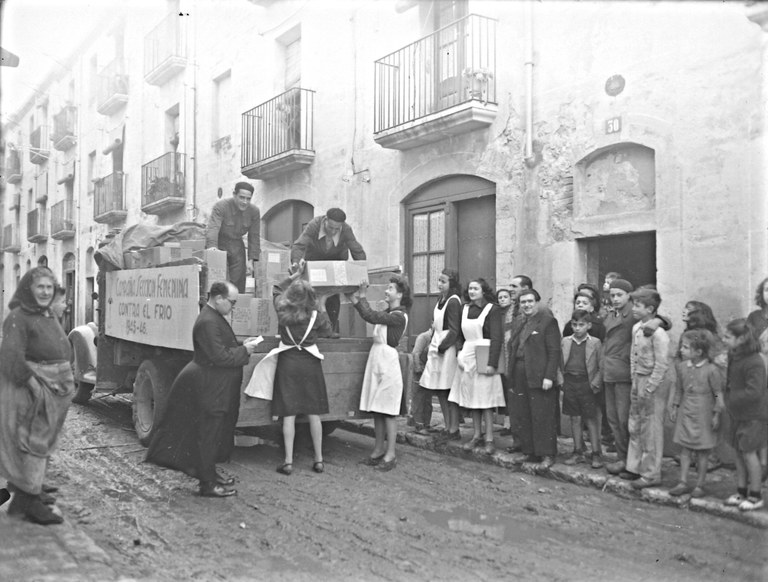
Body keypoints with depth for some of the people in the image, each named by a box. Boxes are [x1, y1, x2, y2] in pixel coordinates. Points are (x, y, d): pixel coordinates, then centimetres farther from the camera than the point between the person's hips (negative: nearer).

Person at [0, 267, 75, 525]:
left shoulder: (50, 316, 14)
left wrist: (67, 382, 12)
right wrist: (34, 384, -24)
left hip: (55, 388, 9)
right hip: (31, 390, -9)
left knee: (44, 440, 18)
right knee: (31, 442, -5)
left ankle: (31, 486, 33)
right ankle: (27, 500, 1)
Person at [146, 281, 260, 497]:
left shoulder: (215, 318, 10)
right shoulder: (207, 322, -23)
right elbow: (220, 356, -26)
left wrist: (242, 345, 5)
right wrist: (244, 351, -15)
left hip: (220, 390, 11)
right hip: (210, 390, -11)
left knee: (216, 433, 21)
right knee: (207, 435, 0)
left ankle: (209, 472, 35)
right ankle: (207, 484, 10)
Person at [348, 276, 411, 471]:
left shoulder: (399, 316, -13)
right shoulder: (387, 313, 15)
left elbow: (370, 316, -19)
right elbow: (370, 316, 9)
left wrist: (357, 298, -13)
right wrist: (360, 297, 4)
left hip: (387, 361, -9)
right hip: (376, 360, 9)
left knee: (388, 411, -3)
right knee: (376, 410, 11)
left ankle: (390, 455, 4)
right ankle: (378, 450, 20)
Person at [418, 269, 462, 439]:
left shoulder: (453, 301, -12)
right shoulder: (441, 299, 11)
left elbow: (454, 330, -15)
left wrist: (441, 347, -13)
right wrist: (432, 344, 9)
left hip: (448, 348, -8)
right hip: (437, 346, 8)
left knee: (449, 390, -2)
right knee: (440, 391, 11)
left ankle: (454, 430, 6)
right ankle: (447, 427, 21)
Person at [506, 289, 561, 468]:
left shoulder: (548, 321, -5)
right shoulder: (518, 322, 16)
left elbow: (554, 351, -10)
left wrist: (549, 376, -16)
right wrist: (510, 373, 11)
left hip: (539, 377, -7)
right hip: (519, 377, 7)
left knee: (543, 417, -2)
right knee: (521, 417, 9)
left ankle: (547, 455, 8)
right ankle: (529, 452, 20)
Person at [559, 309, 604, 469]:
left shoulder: (595, 343, -3)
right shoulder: (565, 341, 7)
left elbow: (601, 366, -2)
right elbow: (560, 363, 12)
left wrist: (595, 383, -11)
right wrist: (561, 379, 3)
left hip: (586, 383, -4)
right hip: (570, 382, 4)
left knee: (591, 420, 2)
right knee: (574, 419, 10)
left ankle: (596, 454, 11)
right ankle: (578, 452, 20)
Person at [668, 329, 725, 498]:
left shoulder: (711, 370, -15)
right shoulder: (681, 367, 0)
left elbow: (719, 394, -8)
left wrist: (716, 415, -8)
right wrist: (674, 407, 12)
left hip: (703, 415, -4)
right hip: (686, 414, 4)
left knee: (701, 452, 5)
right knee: (685, 449, 7)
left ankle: (699, 485, 16)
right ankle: (683, 483, 14)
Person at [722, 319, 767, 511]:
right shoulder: (733, 355, 3)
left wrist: (731, 400, -21)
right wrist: (727, 392, 2)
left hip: (753, 414, -8)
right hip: (737, 412, 8)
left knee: (748, 451, -1)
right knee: (738, 451, 13)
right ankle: (741, 492, 24)